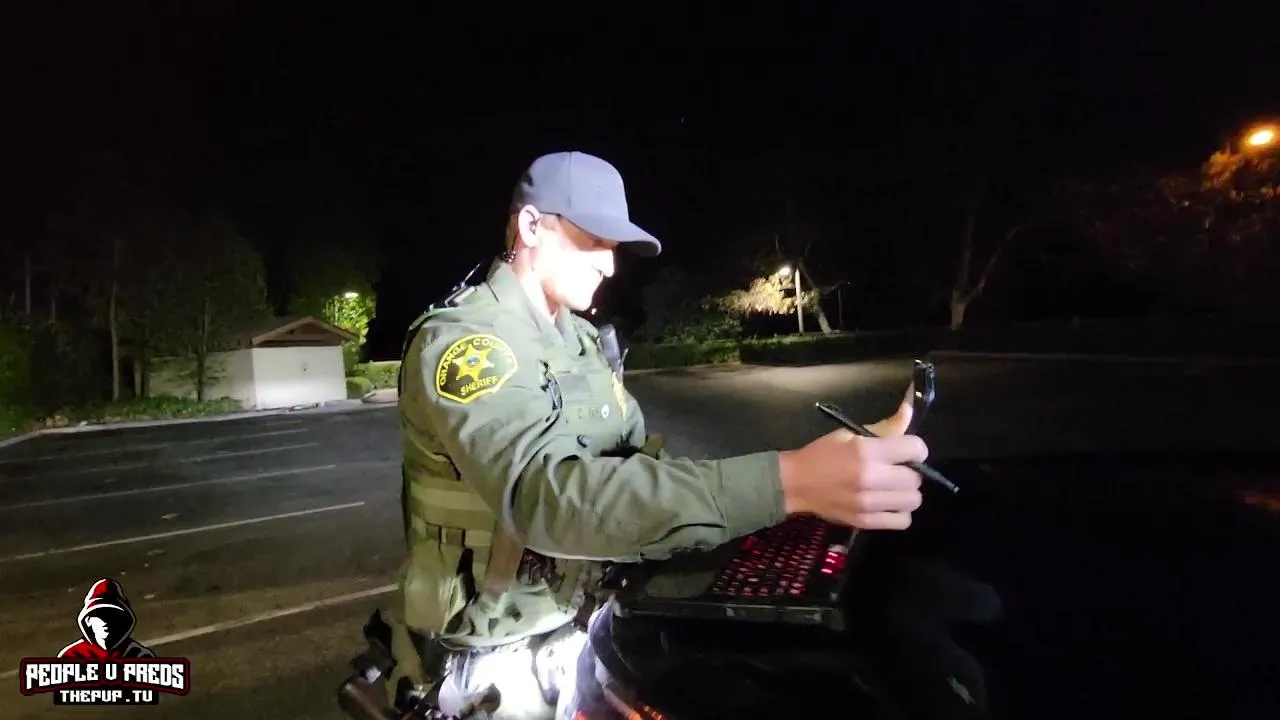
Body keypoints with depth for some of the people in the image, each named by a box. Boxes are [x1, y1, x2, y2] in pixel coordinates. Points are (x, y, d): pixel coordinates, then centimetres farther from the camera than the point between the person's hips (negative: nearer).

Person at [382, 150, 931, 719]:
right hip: (494, 659, -6)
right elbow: (548, 494, -38)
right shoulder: (460, 342, -23)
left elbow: (643, 457, 3)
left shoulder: (581, 340, 6)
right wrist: (783, 483, -46)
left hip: (579, 626, 7)